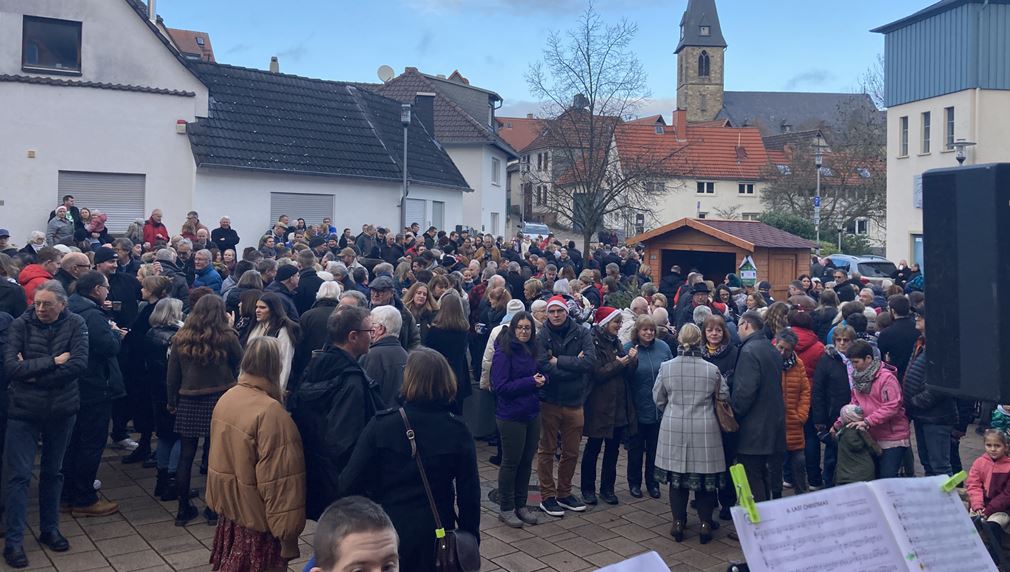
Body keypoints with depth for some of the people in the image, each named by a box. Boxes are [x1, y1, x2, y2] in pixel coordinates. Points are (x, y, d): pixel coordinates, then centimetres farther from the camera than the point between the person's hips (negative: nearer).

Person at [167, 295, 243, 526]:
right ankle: (214, 509, 14)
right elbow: (241, 363, 7)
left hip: (188, 402, 2)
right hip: (219, 399, -2)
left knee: (186, 456, 9)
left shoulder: (180, 339, 0)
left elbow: (172, 375, 3)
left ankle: (183, 509, 16)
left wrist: (172, 402, 15)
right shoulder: (227, 338, -8)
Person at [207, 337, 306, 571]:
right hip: (257, 519, -7)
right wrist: (287, 532, -15)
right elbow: (279, 481, -23)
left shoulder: (226, 398, 0)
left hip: (228, 508, 7)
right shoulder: (271, 413, -25)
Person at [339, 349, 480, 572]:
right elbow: (469, 493, -6)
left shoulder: (381, 425, -14)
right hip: (436, 539, 1)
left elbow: (350, 484, -13)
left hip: (386, 534, -1)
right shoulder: (458, 432, -9)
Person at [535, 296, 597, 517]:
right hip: (549, 402, -3)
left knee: (571, 452, 14)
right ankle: (547, 496, 19)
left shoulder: (581, 333, -2)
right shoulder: (542, 337, -10)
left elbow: (591, 361, -16)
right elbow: (544, 368, -21)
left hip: (574, 403, 3)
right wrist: (574, 364, -17)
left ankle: (564, 493, 30)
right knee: (547, 451, 8)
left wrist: (559, 361, -17)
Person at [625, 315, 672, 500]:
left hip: (659, 408, 3)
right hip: (637, 408, -2)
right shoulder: (628, 348, -9)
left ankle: (652, 482, 29)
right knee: (636, 448, 11)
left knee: (655, 448, 14)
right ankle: (634, 483, 26)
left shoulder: (663, 347, -1)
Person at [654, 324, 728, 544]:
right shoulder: (712, 370, -8)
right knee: (705, 474, 9)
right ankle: (705, 524, 15)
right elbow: (724, 398, 3)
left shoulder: (666, 367, -5)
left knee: (677, 475, 11)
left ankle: (678, 522, 18)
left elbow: (658, 398, 5)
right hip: (704, 430, -1)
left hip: (674, 429, 1)